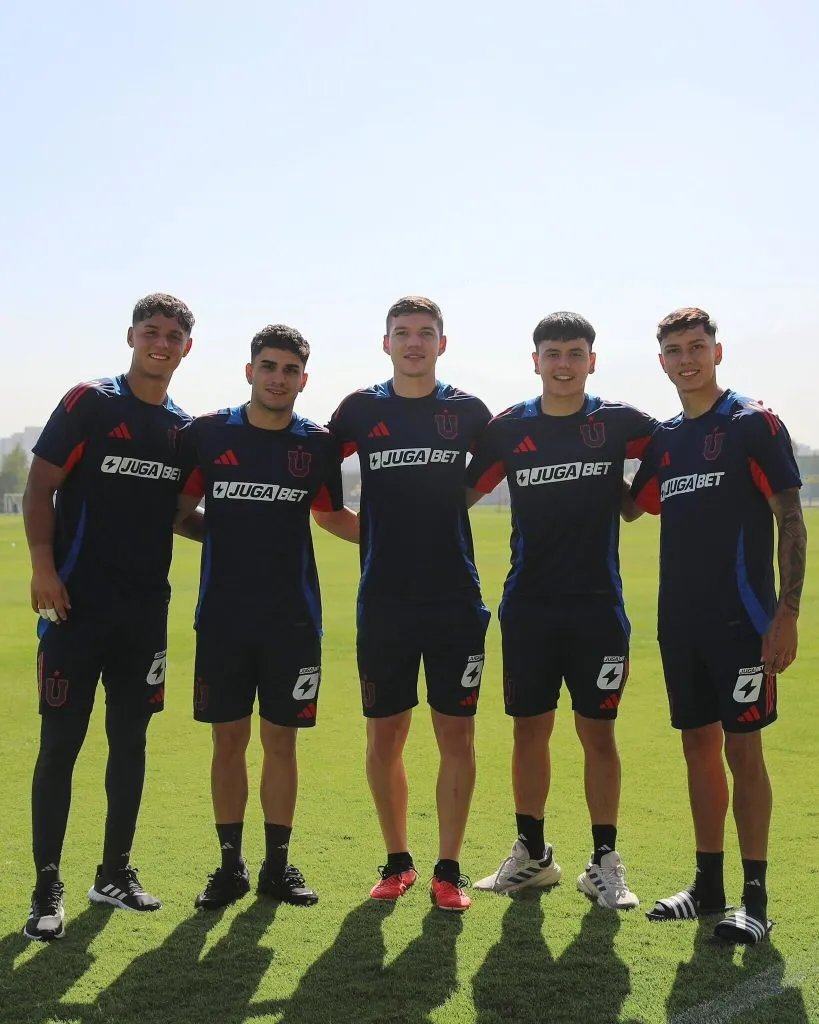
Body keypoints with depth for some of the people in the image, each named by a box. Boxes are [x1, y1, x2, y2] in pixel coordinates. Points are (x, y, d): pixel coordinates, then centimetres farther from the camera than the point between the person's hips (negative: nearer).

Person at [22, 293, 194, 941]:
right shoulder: (90, 402, -5)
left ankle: (116, 872, 24)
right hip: (78, 605, -5)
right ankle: (47, 887, 8)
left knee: (131, 739, 11)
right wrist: (43, 567, -16)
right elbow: (40, 485, -7)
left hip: (147, 608, 5)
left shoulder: (184, 427, 11)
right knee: (61, 741, -2)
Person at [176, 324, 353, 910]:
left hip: (293, 619, 0)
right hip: (222, 616, 0)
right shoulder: (207, 434, 1)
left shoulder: (319, 444, 2)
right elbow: (179, 511, 9)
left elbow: (333, 516, 11)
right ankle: (231, 864, 19)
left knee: (281, 739, 7)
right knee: (228, 739, 6)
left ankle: (278, 864, 19)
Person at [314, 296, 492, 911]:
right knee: (384, 735, 6)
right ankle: (397, 862, 23)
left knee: (456, 734, 2)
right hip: (383, 602, 1)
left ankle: (449, 869, 15)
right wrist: (372, 533, 7)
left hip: (456, 600, 0)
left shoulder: (469, 411, 4)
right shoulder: (360, 411, 4)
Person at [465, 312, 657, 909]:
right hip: (528, 606, 2)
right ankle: (532, 854, 24)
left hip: (598, 605, -1)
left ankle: (605, 862, 17)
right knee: (530, 730, 9)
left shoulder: (617, 421, -1)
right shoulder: (510, 428, 3)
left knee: (598, 732, 4)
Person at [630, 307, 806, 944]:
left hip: (742, 622, -6)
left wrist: (787, 612, -15)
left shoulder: (754, 423, -5)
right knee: (699, 748, 11)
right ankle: (708, 885, 23)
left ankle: (755, 899, 9)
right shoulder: (665, 439, 13)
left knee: (743, 752, -2)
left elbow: (790, 520, -8)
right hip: (680, 622, 6)